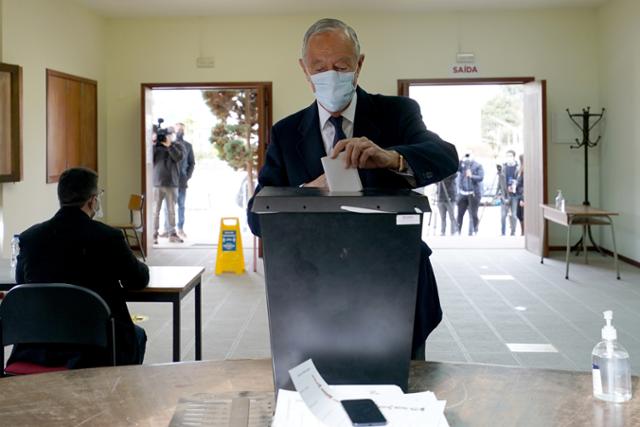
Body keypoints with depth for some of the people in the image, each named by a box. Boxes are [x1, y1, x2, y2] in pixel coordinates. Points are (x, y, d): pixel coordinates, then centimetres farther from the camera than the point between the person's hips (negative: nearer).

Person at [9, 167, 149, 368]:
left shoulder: (29, 237, -4)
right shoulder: (109, 237, -14)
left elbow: (21, 283, 12)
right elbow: (139, 280, 0)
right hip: (95, 353, -4)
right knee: (137, 335, 28)